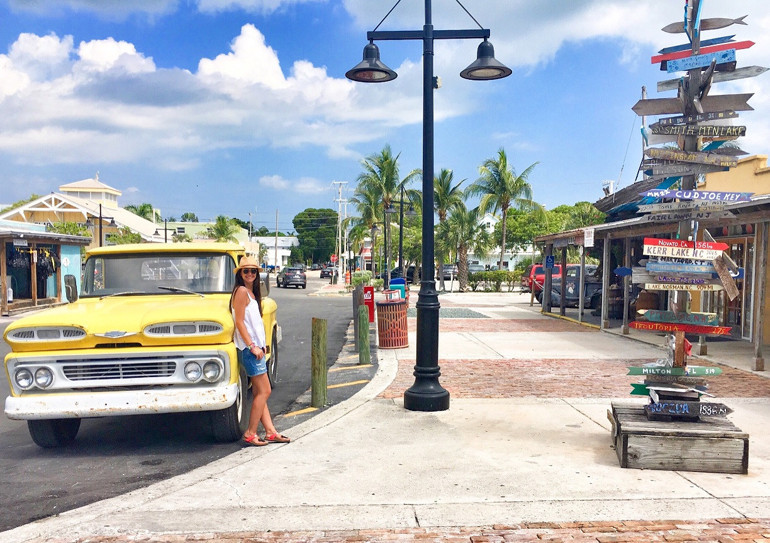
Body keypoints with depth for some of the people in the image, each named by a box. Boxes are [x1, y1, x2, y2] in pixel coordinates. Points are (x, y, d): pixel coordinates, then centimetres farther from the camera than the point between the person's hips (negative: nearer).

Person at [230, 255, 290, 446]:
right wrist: (252, 346, -18)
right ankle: (250, 434, -1)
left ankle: (270, 431, 13)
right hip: (249, 347, -9)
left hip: (255, 346, 9)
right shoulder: (241, 291, -11)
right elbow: (239, 322, -16)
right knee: (264, 391, -7)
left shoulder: (251, 292, 16)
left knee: (259, 392, 10)